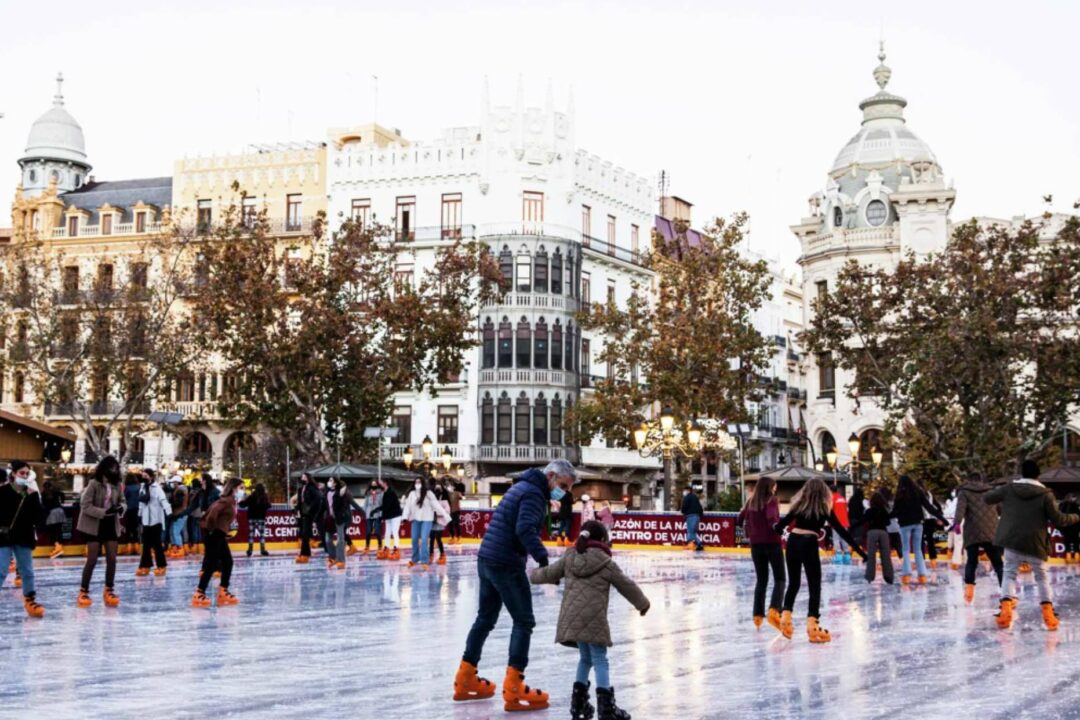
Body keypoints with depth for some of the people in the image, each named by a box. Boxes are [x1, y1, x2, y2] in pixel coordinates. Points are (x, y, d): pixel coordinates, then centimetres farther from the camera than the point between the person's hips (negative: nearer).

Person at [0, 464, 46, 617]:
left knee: (27, 571, 11)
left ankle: (30, 601, 22)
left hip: (24, 537, 4)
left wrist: (34, 496, -14)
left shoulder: (31, 492, 3)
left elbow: (40, 516, -5)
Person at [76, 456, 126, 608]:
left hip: (111, 525, 5)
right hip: (95, 525, -5)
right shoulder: (94, 484, -15)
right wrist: (104, 512, -26)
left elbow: (122, 500, 12)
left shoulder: (117, 485, 0)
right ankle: (83, 592, 9)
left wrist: (121, 508, -12)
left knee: (112, 559, 3)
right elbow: (85, 505, -17)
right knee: (92, 559, -3)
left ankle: (108, 591, 16)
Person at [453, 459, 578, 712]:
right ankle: (513, 689, -6)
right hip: (507, 565, -10)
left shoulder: (522, 487, 17)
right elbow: (525, 529, -28)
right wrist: (543, 557, -36)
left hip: (487, 559, 10)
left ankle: (465, 680, 27)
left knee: (486, 618, 19)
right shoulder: (534, 493, -14)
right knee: (524, 622, -4)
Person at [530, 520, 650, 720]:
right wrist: (642, 603, 25)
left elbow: (549, 573, 18)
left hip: (571, 619, 5)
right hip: (593, 619, -5)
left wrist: (534, 575, 41)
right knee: (600, 660, -2)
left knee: (585, 658, 20)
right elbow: (626, 586, 9)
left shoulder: (569, 558, 10)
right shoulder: (606, 563, -1)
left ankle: (578, 702, 21)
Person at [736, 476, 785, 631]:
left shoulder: (751, 502, 7)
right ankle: (774, 610, -18)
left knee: (761, 580, 16)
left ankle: (758, 614, 11)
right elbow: (771, 518, -25)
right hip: (772, 543, -5)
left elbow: (740, 520, 11)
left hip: (756, 544, 5)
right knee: (780, 579, 2)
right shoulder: (772, 500, -8)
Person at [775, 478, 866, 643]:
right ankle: (812, 624, -6)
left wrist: (776, 529, 34)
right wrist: (858, 549, 1)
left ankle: (785, 618, 16)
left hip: (793, 542, 4)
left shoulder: (800, 505, 8)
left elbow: (783, 522, 10)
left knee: (793, 583, 18)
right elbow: (841, 530, -1)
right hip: (809, 544, -4)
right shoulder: (824, 508, 0)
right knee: (815, 586, 2)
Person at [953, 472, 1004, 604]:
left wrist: (957, 523, -24)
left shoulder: (964, 492, 10)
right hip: (992, 533, 2)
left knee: (971, 561, 10)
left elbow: (960, 508, -9)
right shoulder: (991, 491, 21)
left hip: (972, 533, -2)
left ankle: (969, 588, -5)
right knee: (997, 563, 4)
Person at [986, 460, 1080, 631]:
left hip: (1012, 541, 1)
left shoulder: (1009, 488, 0)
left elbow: (988, 498, 14)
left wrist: (998, 489, 34)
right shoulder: (1045, 494, -7)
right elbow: (1058, 519, -5)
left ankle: (1006, 608, -9)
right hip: (1035, 544, -1)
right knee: (1042, 577, 15)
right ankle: (1048, 613, 10)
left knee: (1010, 574, 10)